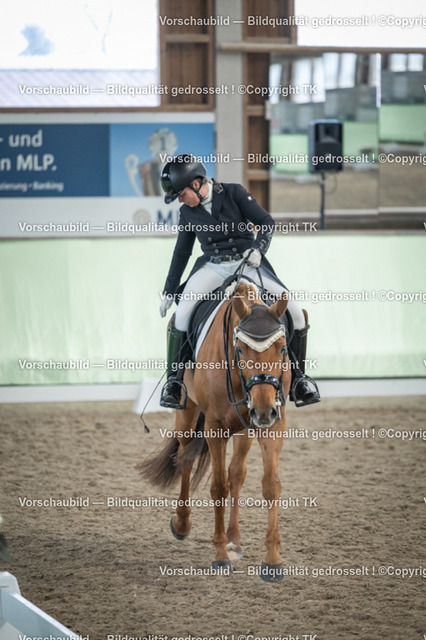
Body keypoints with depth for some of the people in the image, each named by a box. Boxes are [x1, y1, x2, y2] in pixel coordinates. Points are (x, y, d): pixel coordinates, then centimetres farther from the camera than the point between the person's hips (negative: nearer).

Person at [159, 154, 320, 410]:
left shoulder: (234, 193, -3)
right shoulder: (188, 212, 7)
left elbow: (267, 222, -4)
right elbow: (182, 252, 19)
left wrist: (258, 248, -23)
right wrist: (169, 291, 22)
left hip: (248, 264, -2)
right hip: (212, 267, 2)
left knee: (295, 311, -16)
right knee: (183, 311, -27)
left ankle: (298, 376, 1)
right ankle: (174, 378, -17)